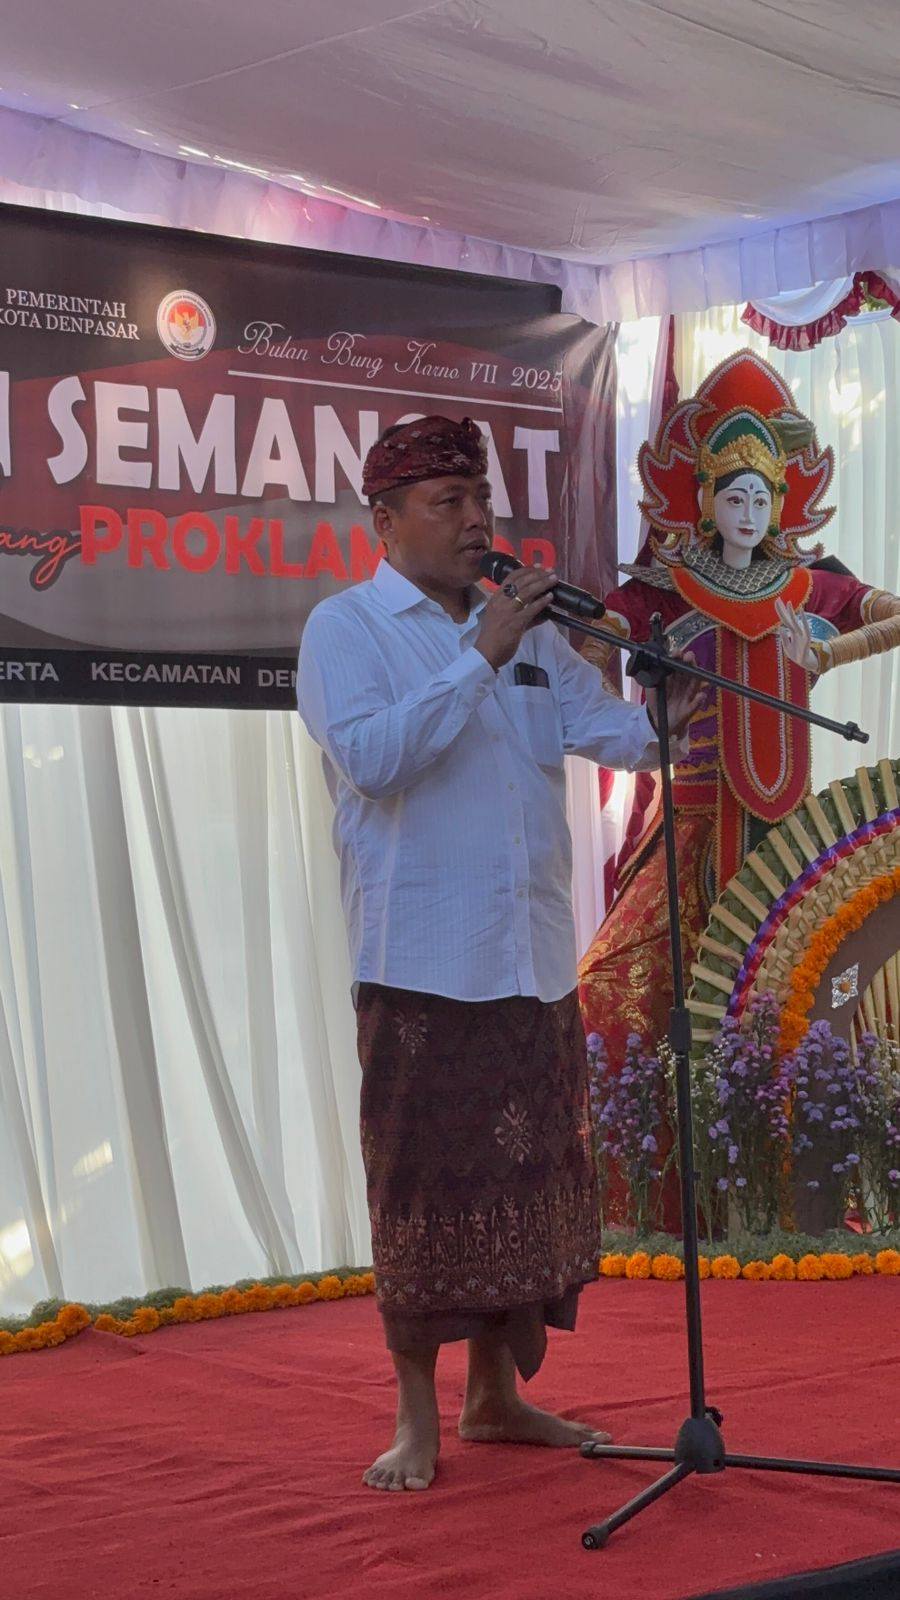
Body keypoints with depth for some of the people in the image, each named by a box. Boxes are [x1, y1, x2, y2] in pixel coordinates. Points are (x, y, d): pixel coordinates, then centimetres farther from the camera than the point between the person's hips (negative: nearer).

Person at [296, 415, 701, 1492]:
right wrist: (479, 657, -19)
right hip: (421, 962, -6)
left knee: (526, 1175, 10)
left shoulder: (526, 630, 15)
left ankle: (497, 1393, 23)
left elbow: (606, 727, 9)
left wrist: (665, 723, -11)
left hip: (534, 958, 6)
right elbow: (373, 756, -18)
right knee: (425, 1181, -3)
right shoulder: (344, 628, -3)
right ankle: (417, 1416, 8)